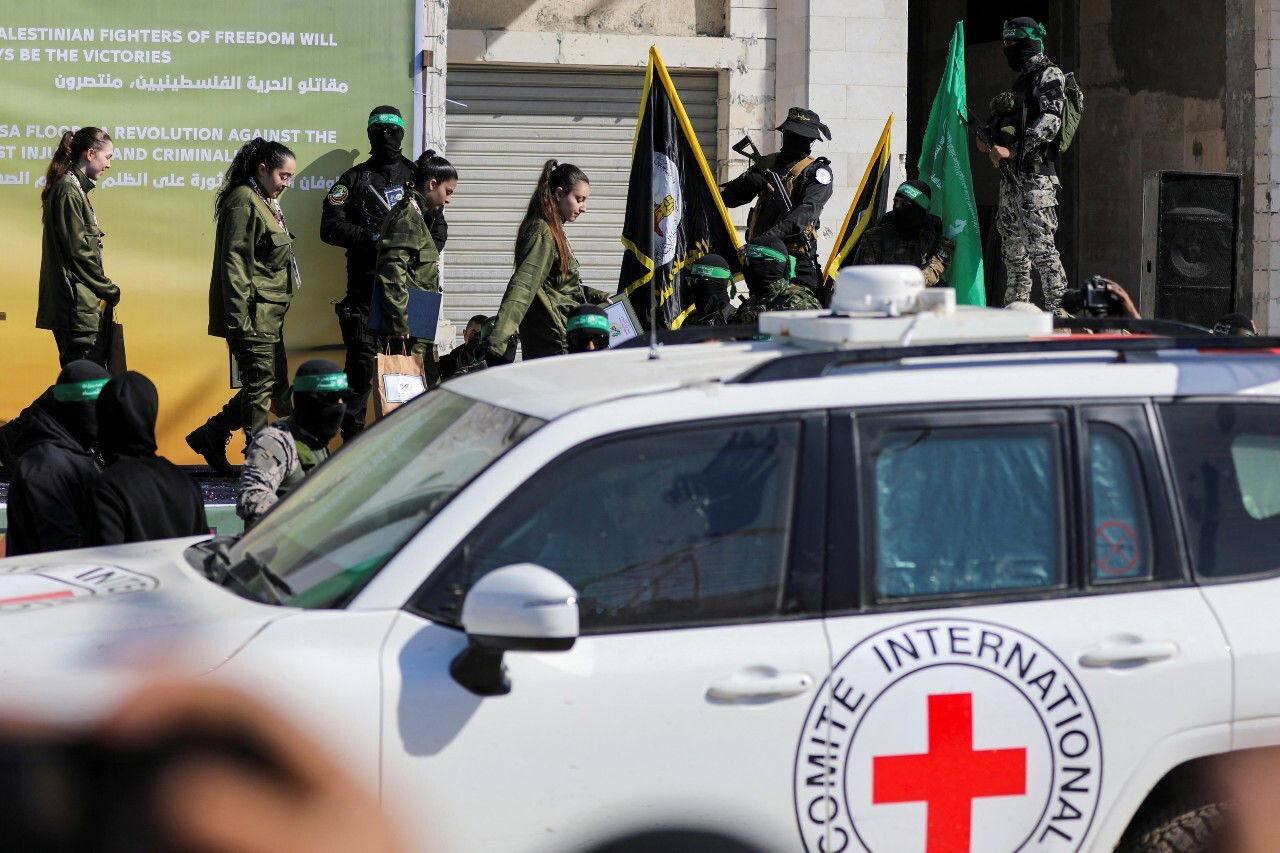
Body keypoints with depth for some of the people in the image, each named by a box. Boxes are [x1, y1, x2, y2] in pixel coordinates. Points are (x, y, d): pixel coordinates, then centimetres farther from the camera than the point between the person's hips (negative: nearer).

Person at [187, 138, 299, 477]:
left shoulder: (266, 203, 18)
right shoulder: (244, 202, -13)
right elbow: (234, 262, -18)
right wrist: (240, 318, -23)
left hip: (270, 315, 10)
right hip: (253, 314, -10)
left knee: (274, 382, 11)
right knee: (261, 383, -5)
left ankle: (210, 436, 20)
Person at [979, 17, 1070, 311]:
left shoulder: (1049, 75, -6)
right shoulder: (1022, 80, 21)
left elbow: (1049, 124, -18)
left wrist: (1010, 151, -22)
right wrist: (991, 143, 12)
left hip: (1036, 176, -10)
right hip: (1012, 176, 10)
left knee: (1041, 247, -16)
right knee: (1013, 250, 11)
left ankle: (1058, 307, -17)